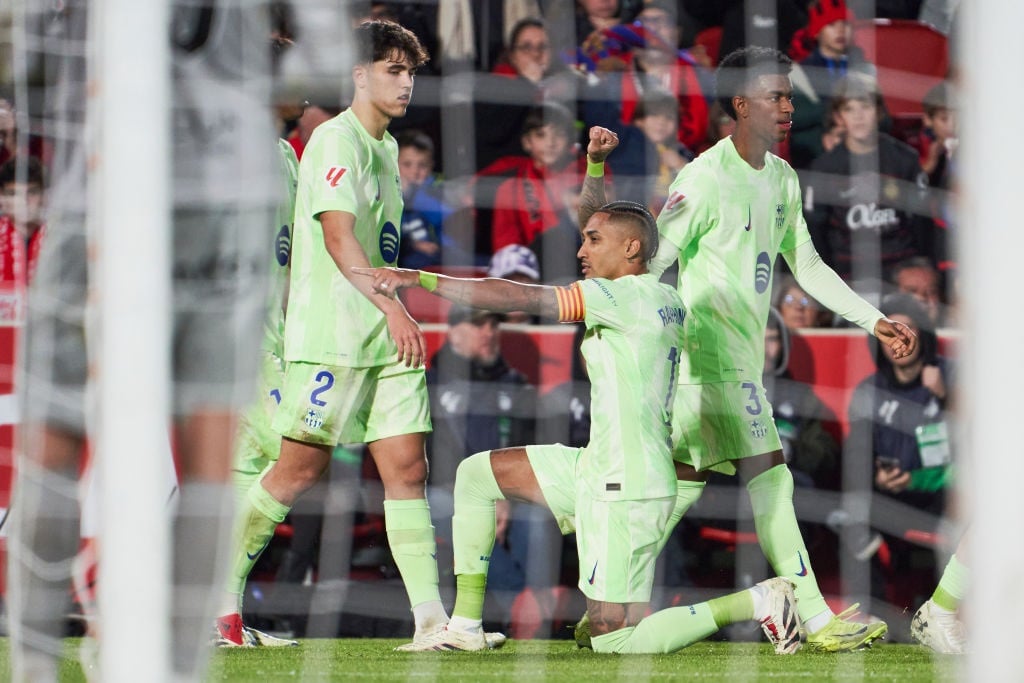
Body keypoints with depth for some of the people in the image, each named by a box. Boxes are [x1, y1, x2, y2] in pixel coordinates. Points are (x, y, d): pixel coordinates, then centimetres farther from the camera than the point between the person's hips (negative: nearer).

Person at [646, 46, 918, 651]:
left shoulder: (782, 179, 13)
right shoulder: (706, 179, -14)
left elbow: (807, 266, 20)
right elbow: (652, 266, -13)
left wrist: (875, 321, 14)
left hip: (745, 359, 9)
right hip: (712, 352, -9)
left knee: (685, 482, 9)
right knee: (770, 478, -10)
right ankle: (817, 621, -10)